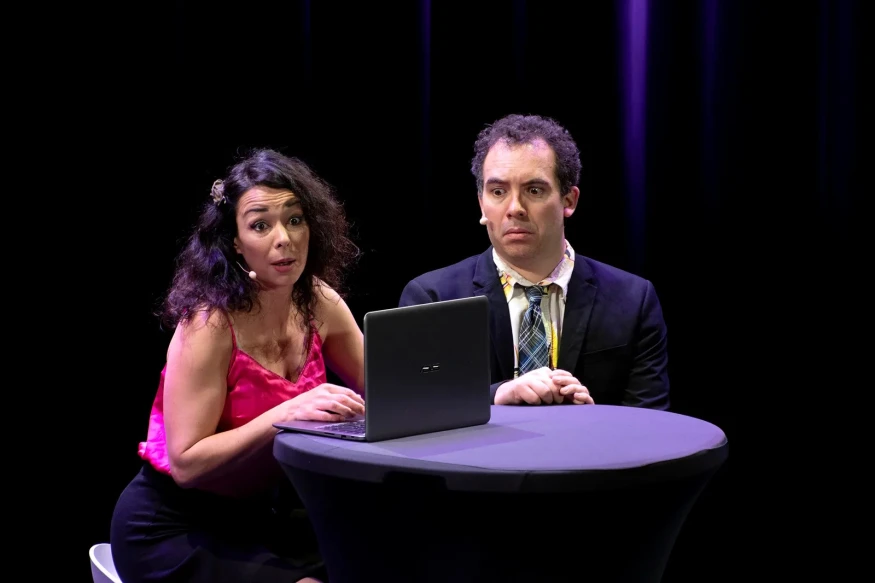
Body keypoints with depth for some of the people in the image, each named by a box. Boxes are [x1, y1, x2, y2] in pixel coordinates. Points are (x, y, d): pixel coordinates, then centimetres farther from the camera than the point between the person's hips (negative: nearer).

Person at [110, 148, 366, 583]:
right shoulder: (210, 323, -22)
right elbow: (187, 463, -23)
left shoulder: (318, 303, -4)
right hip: (173, 531, -6)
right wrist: (287, 413, -32)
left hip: (258, 514, 6)